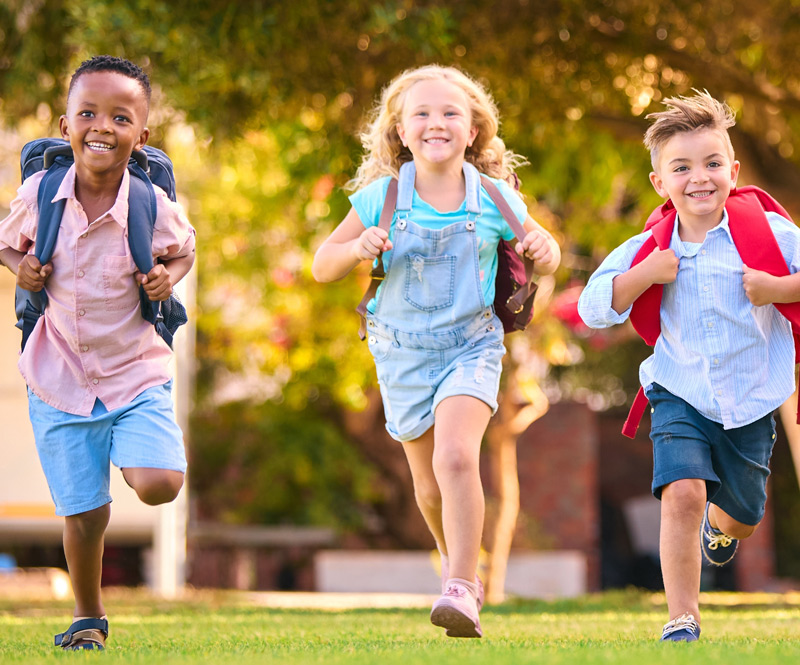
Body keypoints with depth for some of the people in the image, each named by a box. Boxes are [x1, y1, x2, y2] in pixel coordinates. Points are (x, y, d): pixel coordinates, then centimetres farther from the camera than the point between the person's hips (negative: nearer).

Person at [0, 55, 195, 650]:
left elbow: (184, 249, 9)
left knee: (158, 485, -21)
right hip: (60, 380, 1)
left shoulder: (155, 208, -13)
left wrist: (169, 277, -12)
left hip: (136, 373, -1)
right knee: (84, 515, 5)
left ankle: (135, 451, 16)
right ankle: (88, 618, 29)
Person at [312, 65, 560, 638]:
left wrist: (544, 248, -16)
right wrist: (356, 249, -22)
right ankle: (459, 563, 39)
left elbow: (545, 262, 7)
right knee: (430, 488, 11)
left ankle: (461, 590, -23)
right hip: (403, 350, 2)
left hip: (471, 345, -2)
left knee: (455, 456, -25)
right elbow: (322, 268, 0)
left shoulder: (495, 200, -7)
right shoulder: (381, 198, -7)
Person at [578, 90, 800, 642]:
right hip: (680, 394, -1)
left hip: (750, 402, 1)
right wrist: (646, 274, -18)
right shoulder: (648, 250, -4)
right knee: (682, 493, -22)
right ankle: (683, 619, -11)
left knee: (744, 514, 17)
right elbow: (593, 307, -6)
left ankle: (719, 527, 58)